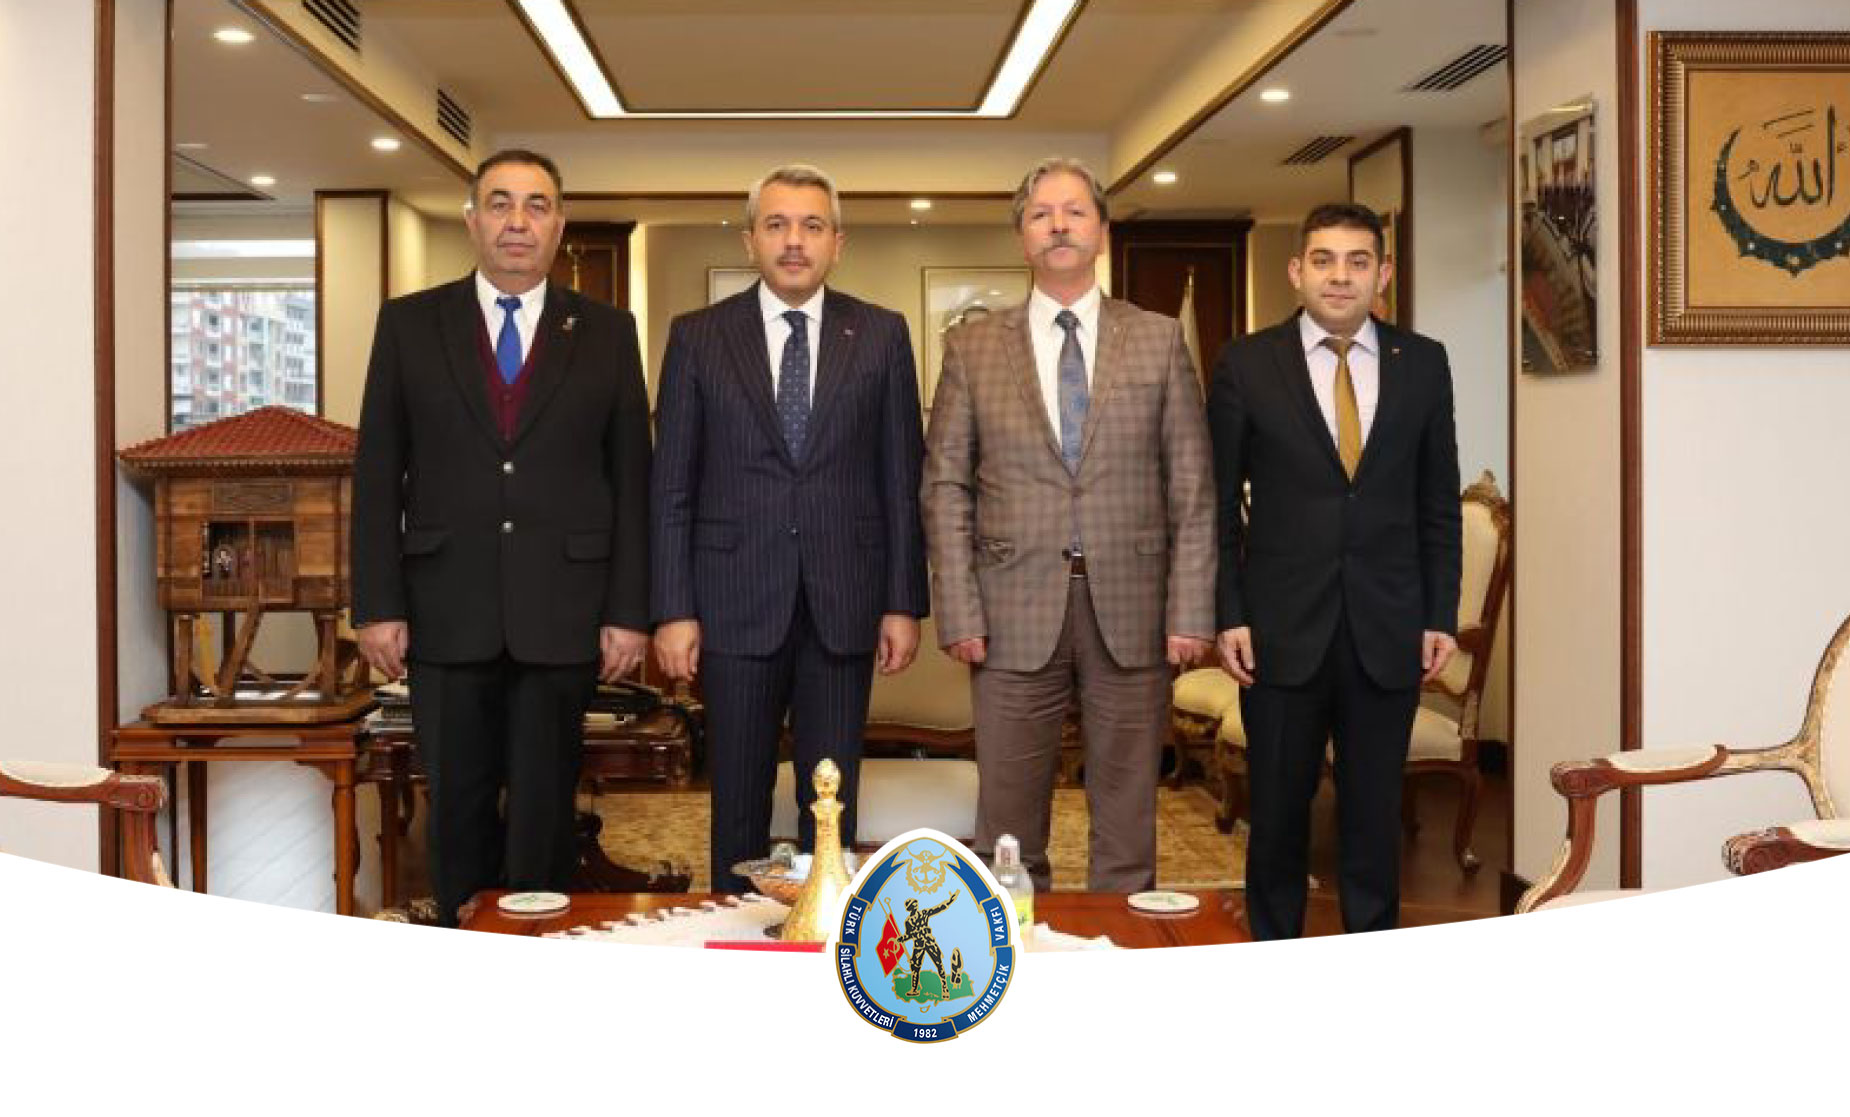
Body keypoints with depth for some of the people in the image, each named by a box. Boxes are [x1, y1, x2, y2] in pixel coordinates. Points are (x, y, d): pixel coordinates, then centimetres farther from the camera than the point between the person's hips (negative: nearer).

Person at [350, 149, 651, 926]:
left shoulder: (606, 332, 6)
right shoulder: (409, 323, 6)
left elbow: (631, 479, 4)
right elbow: (377, 475, 4)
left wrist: (628, 612, -2)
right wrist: (378, 604, -3)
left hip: (561, 614, 0)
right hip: (446, 611, 1)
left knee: (545, 806, 5)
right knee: (458, 805, 8)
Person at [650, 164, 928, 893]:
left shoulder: (881, 335, 5)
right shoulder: (698, 337, 3)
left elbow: (902, 477, 5)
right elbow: (671, 485, 1)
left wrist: (904, 602, 0)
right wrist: (673, 610, -4)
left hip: (845, 604, 1)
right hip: (736, 604, 0)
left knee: (832, 803, 8)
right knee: (738, 802, 8)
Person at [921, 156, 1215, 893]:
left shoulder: (1160, 340, 7)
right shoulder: (973, 347, 6)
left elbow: (1193, 487, 4)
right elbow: (946, 486, 4)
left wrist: (1191, 611, -3)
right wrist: (959, 613, -5)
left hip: (1132, 611, 0)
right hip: (1016, 612, 0)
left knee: (1127, 823, 8)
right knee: (1008, 826, 5)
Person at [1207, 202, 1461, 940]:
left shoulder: (1423, 363, 5)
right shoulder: (1246, 365, 0)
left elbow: (1439, 502, 8)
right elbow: (1219, 503, 1)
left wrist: (1441, 615, 4)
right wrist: (1228, 614, -5)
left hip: (1388, 631, 1)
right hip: (1282, 629, -1)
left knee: (1376, 814, 9)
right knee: (1277, 813, 8)